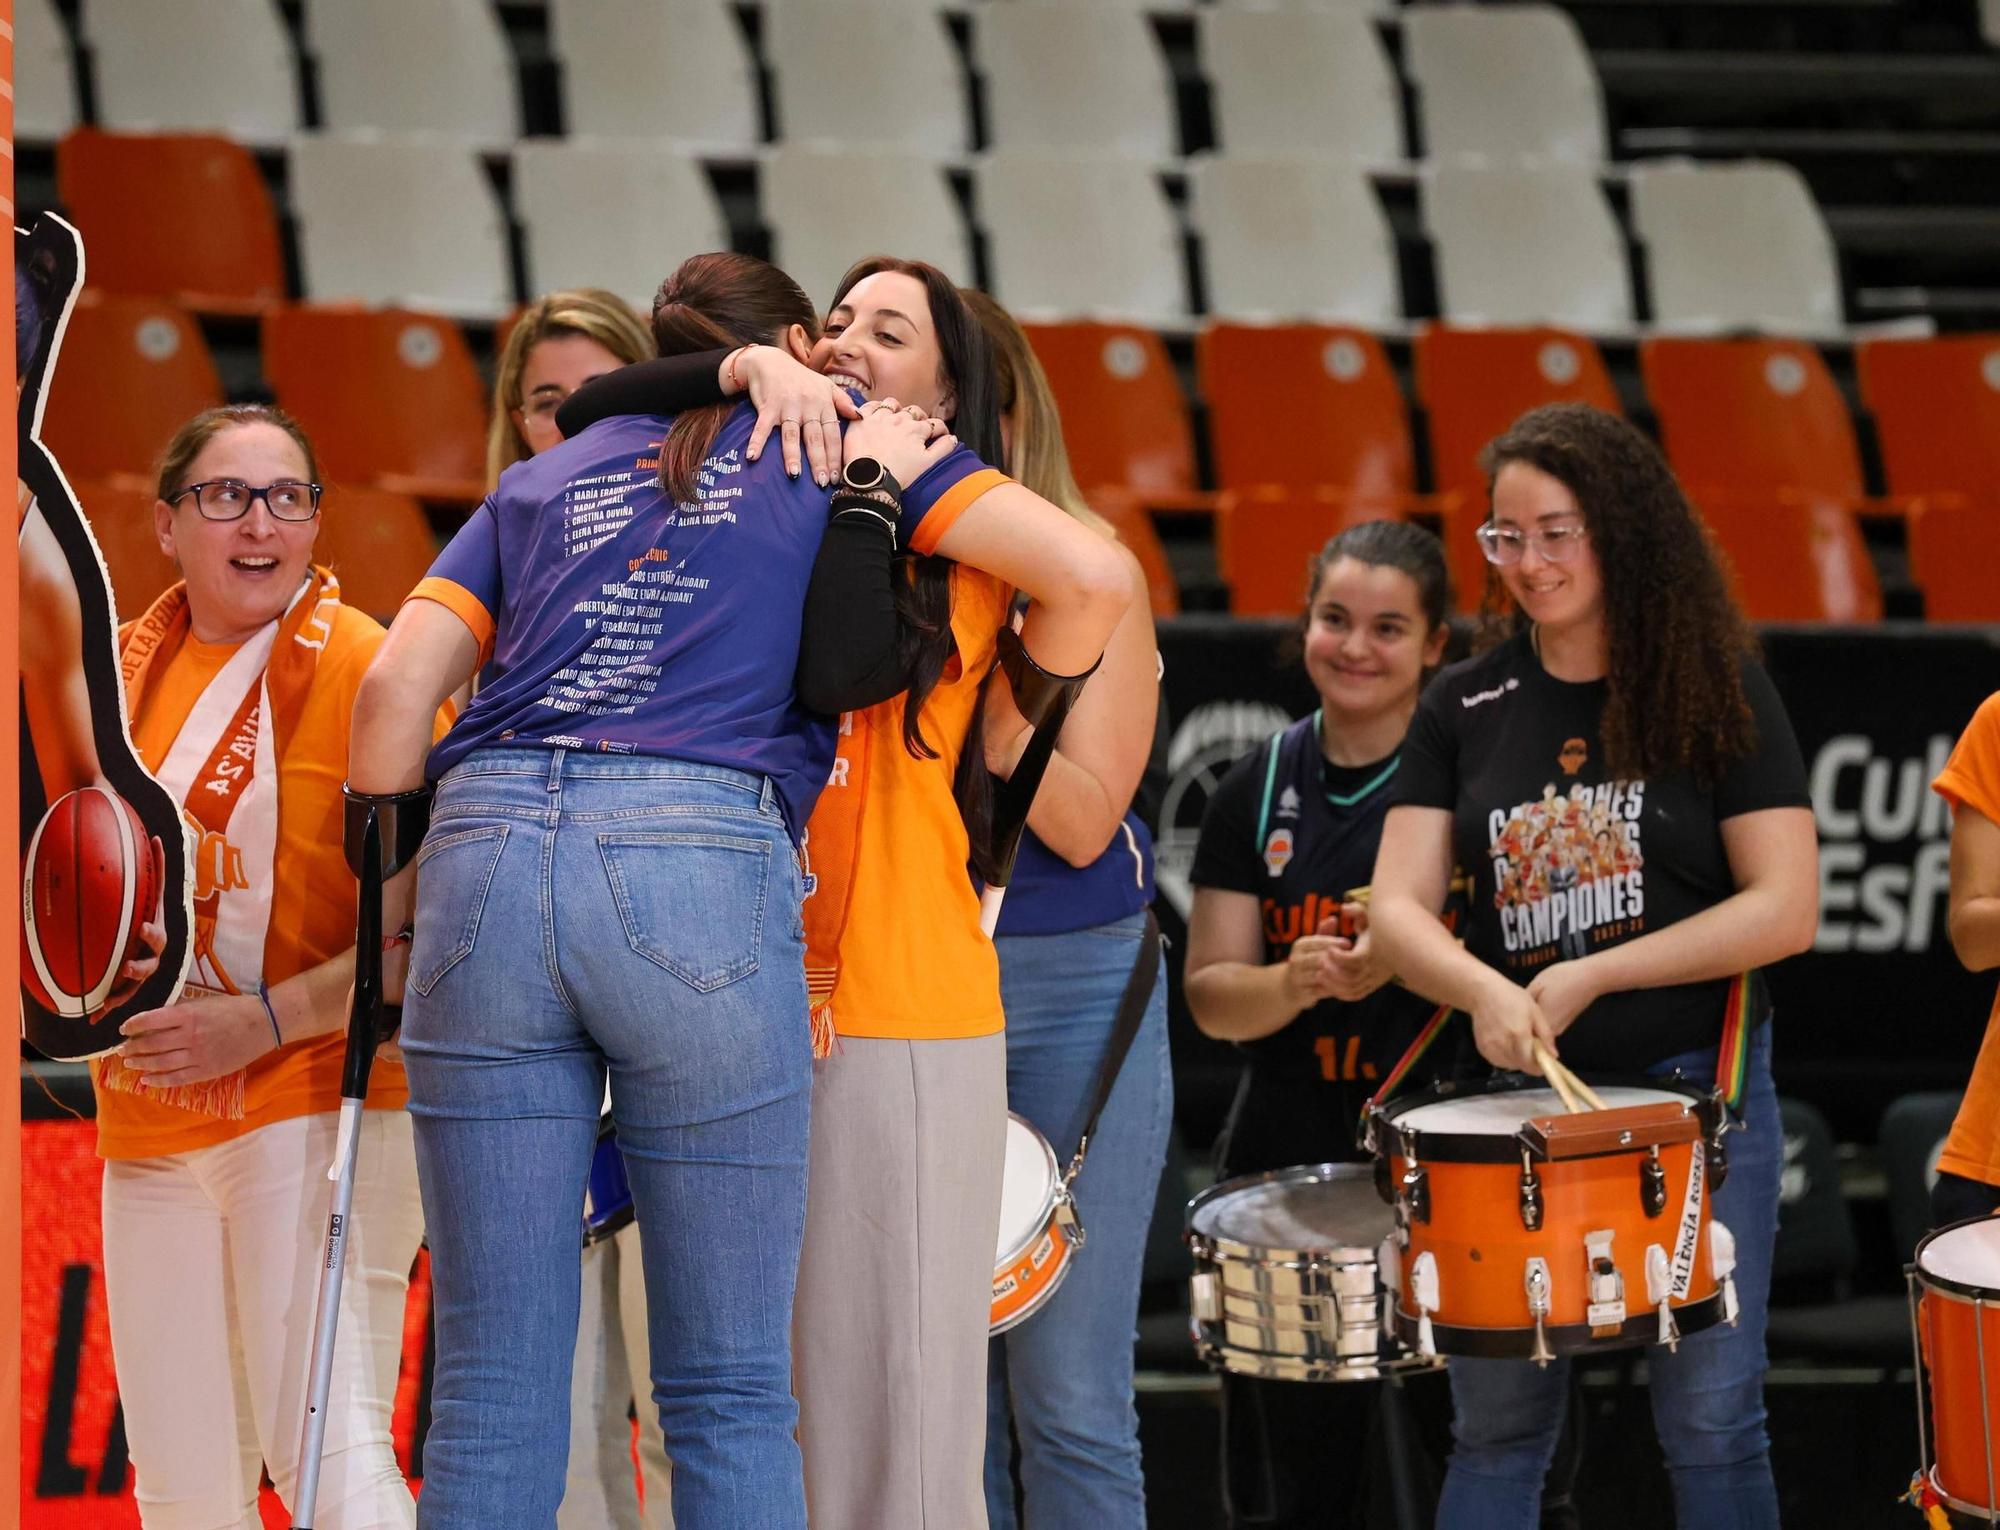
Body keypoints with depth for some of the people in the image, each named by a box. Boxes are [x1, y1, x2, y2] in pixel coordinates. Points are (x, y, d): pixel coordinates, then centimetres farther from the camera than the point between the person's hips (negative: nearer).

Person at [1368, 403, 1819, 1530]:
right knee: (1497, 1424, 5)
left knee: (1710, 1419, 0)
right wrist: (1484, 992, -23)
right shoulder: (1466, 710, 5)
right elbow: (1399, 908, -1)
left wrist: (1591, 976, -15)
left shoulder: (1717, 693, -3)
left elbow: (1787, 908, -10)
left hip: (1698, 1086, -3)